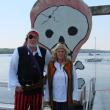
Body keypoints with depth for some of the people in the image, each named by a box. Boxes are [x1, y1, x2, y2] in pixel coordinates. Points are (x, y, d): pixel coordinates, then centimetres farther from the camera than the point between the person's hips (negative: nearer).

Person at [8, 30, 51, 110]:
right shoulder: (19, 51, -9)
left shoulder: (45, 52, -3)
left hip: (38, 90, 3)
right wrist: (16, 85, -7)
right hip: (22, 89, -2)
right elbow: (12, 70, -3)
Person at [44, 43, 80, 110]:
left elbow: (75, 81, -3)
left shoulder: (70, 64, -3)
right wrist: (46, 98, 1)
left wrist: (75, 97, -5)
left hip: (67, 99, -1)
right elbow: (47, 82, 1)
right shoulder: (51, 65, -1)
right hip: (54, 99, 1)